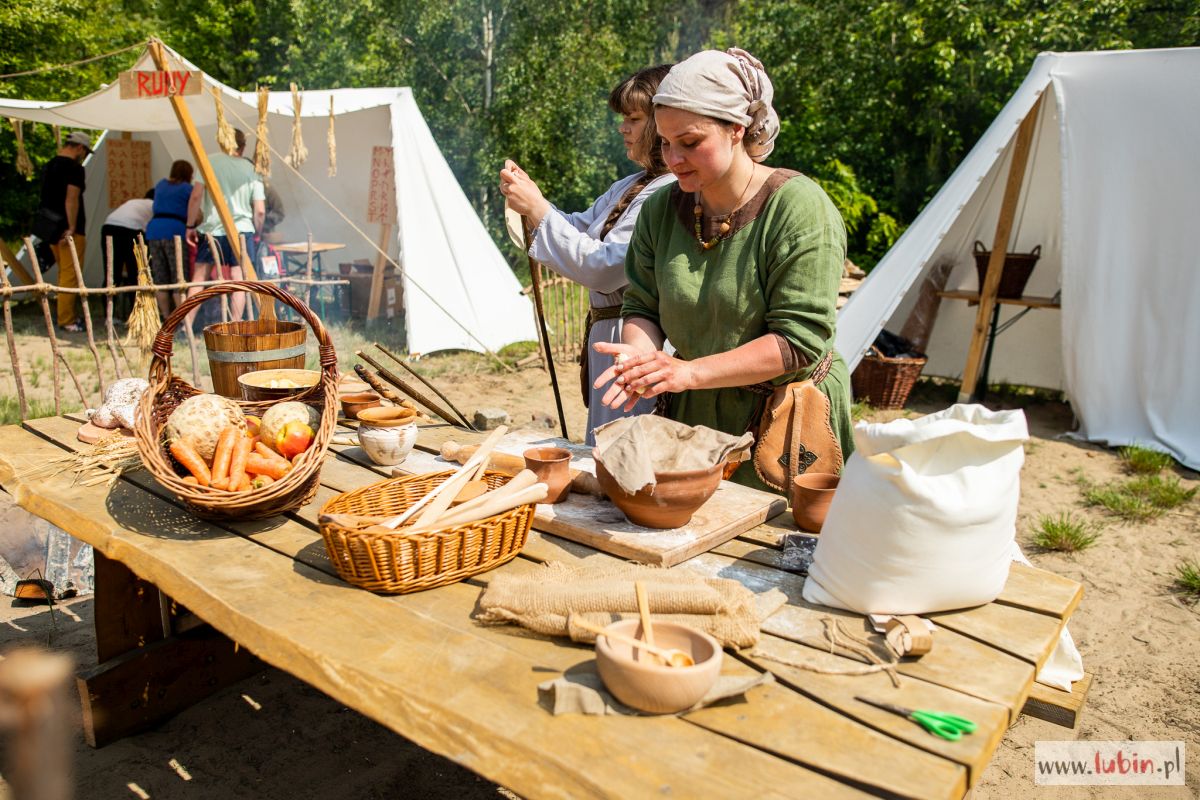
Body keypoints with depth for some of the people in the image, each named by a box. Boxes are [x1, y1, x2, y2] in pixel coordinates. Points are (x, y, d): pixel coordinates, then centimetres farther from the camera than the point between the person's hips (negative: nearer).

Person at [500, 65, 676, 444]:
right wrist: (528, 196, 3)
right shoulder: (631, 186, 13)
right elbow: (582, 227, 20)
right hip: (607, 337, 10)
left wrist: (537, 209, -16)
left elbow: (602, 268, -23)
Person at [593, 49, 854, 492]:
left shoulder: (800, 208, -16)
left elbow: (800, 339, -21)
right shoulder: (660, 210, 1)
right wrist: (639, 354, -19)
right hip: (690, 415, 5)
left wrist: (690, 372, -27)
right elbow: (642, 307, 5)